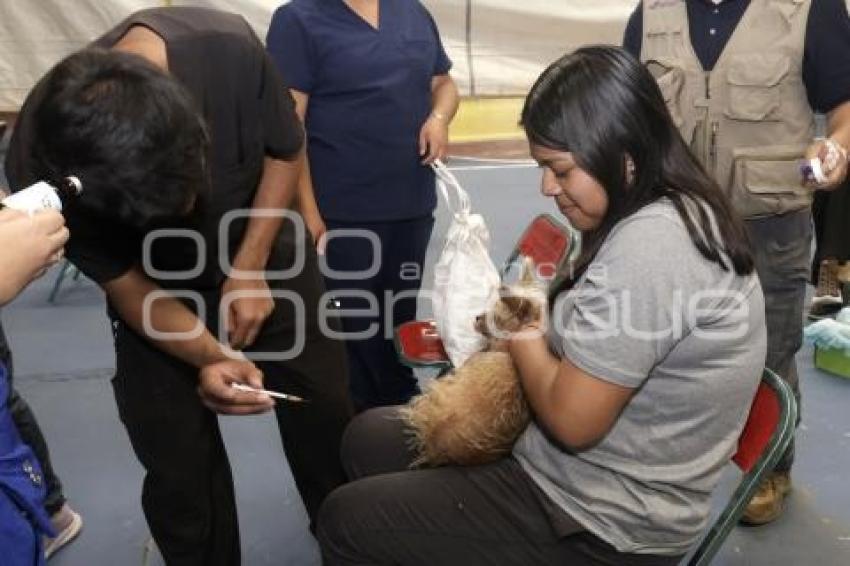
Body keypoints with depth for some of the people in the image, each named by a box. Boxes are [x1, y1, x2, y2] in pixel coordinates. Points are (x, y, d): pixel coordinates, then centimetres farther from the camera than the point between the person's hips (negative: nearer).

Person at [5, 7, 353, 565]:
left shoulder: (228, 47, -35)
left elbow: (286, 153, -13)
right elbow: (124, 284, -17)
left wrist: (248, 268, -19)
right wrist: (210, 355, -33)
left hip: (268, 254, 1)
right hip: (157, 297, -1)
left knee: (328, 420, 10)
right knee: (179, 468, 3)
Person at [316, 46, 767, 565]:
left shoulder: (648, 246, -29)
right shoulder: (677, 212, 4)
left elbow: (572, 418, -27)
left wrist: (523, 337, -9)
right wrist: (534, 326, -2)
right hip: (603, 478, 10)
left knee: (348, 519, -1)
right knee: (370, 436, 14)